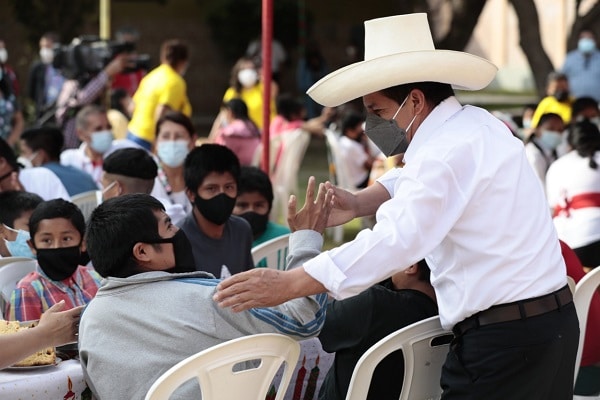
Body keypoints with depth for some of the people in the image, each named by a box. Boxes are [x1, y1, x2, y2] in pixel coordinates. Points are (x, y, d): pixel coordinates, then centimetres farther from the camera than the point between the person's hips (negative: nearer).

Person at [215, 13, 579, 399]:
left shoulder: (449, 152, -19)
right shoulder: (476, 122, 12)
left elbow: (395, 241, -28)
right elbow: (416, 178, 30)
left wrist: (286, 285, -29)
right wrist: (359, 202, 12)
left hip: (502, 339, -10)